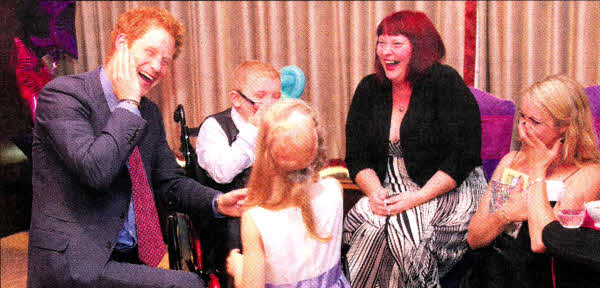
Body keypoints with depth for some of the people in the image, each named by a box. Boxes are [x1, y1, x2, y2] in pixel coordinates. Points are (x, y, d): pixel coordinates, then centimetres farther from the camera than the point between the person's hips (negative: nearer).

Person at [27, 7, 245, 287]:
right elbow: (95, 170, -24)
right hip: (74, 265, -7)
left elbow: (170, 183, 14)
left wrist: (217, 201, -4)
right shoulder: (63, 93, -10)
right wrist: (128, 104, -15)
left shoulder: (149, 113, 11)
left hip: (132, 260, 7)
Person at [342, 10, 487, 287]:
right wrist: (375, 192, -11)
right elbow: (356, 157, 8)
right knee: (369, 223, -25)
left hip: (447, 189, -4)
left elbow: (462, 157, -12)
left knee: (404, 228, -29)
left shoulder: (445, 82, -7)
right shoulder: (369, 89, 8)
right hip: (391, 188, 4)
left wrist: (418, 197, -20)